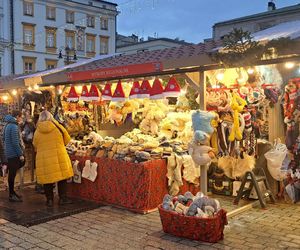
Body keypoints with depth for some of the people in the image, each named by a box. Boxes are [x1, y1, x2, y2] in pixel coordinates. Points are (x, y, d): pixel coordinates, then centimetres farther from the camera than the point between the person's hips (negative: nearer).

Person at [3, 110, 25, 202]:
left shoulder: (7, 125, 12)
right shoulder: (14, 126, -18)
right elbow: (15, 142, -21)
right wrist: (20, 154, -16)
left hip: (9, 152, 9)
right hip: (14, 153, -9)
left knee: (12, 173, 19)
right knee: (12, 173, -2)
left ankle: (12, 192, 26)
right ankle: (11, 195, 6)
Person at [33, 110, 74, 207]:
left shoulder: (37, 131, 2)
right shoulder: (57, 126, -3)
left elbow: (35, 146, 11)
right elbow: (67, 139, 7)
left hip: (44, 158, 1)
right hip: (59, 156, -1)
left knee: (47, 178, 8)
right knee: (62, 177, 9)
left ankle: (49, 200, 14)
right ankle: (62, 198, 13)